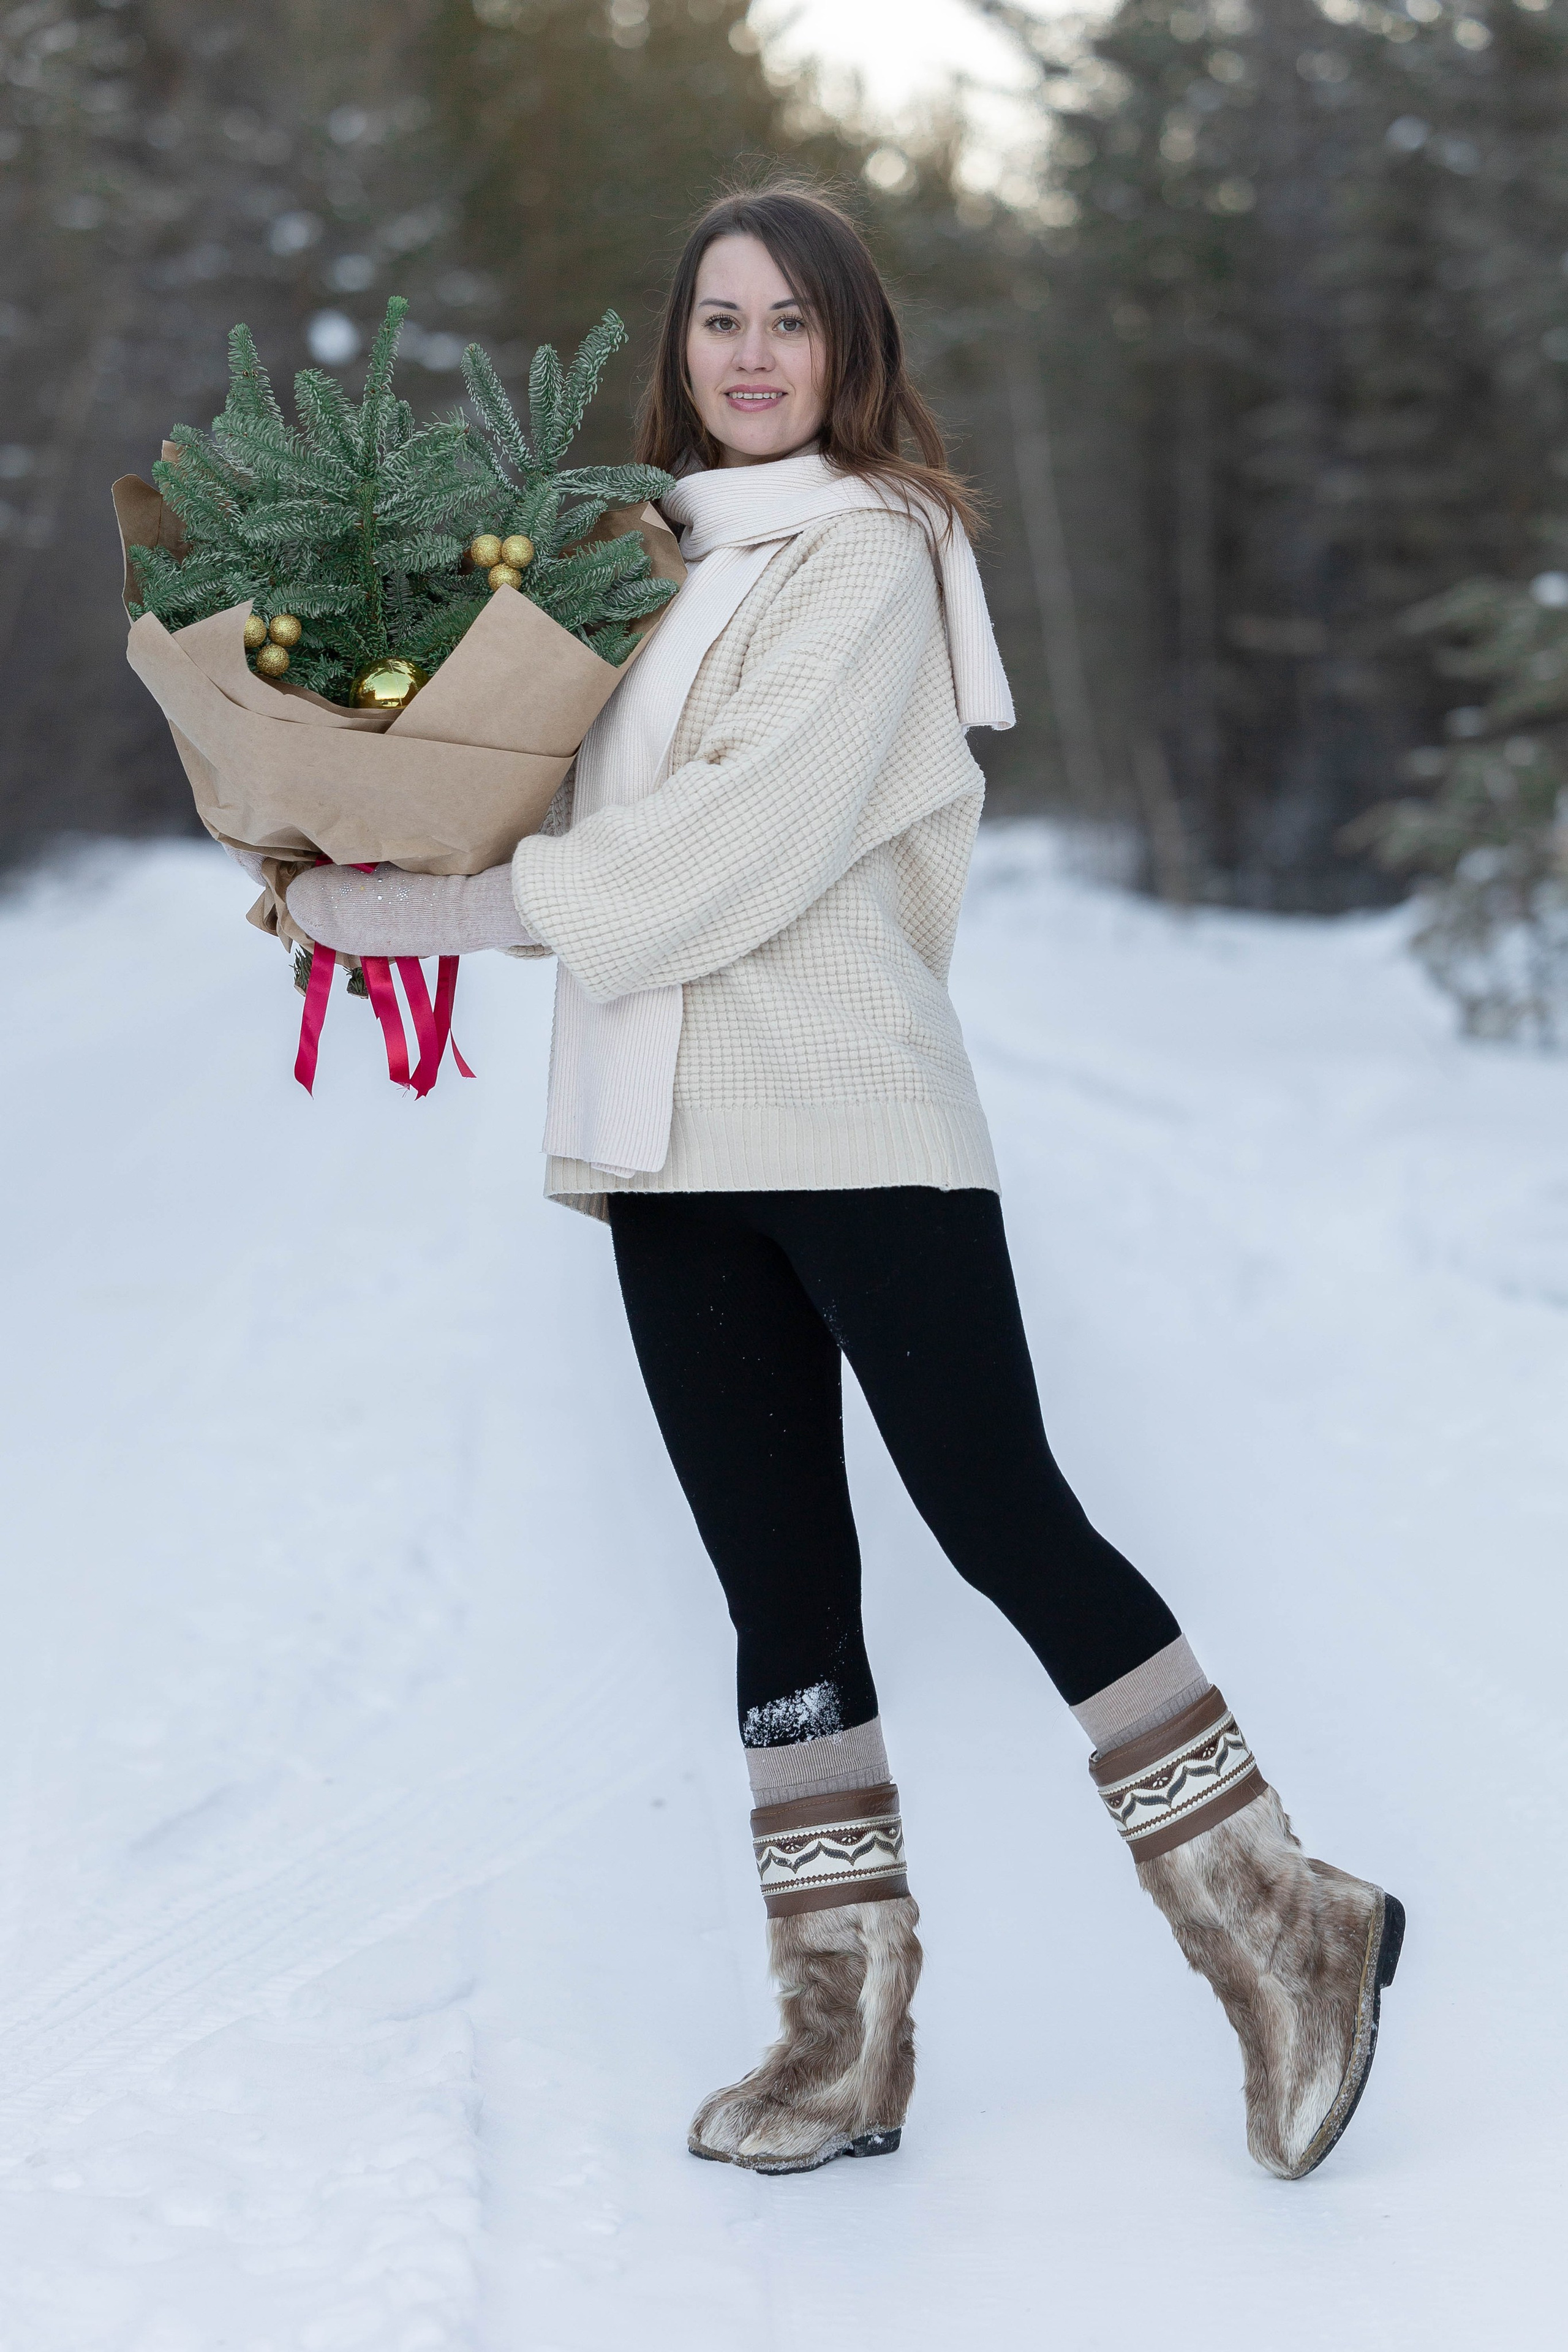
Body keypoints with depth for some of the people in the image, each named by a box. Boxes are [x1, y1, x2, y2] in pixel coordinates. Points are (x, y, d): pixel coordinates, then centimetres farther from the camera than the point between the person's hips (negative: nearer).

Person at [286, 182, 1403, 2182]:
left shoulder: (869, 551, -4)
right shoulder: (656, 551, 18)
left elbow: (732, 849, -14)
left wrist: (423, 911, -13)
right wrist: (360, 869, 3)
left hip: (852, 1116, -6)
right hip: (674, 1138, 7)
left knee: (1002, 1522, -6)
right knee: (778, 1581, 7)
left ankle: (1284, 1935, 5)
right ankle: (845, 2032, 12)